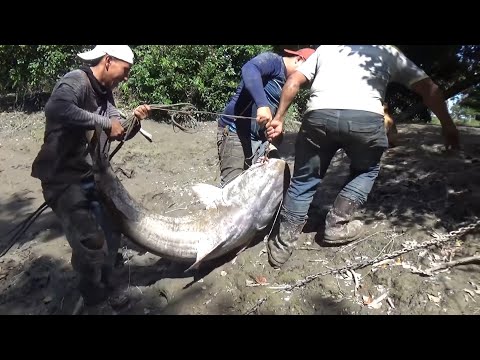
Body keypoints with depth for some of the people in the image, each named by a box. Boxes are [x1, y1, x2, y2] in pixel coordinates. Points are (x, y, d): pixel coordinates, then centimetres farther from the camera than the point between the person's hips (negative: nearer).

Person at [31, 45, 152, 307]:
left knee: (111, 229, 19)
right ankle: (94, 298, 18)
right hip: (63, 178, -9)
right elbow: (55, 108, -41)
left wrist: (134, 120, -11)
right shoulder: (76, 81, -20)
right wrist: (105, 122, -34)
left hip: (92, 175, 9)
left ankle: (104, 284, 42)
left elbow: (120, 133, 9)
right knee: (90, 242, -10)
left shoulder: (104, 93, 7)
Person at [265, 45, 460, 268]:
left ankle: (283, 244, 18)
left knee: (303, 180, 16)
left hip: (318, 115, 1)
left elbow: (294, 81, 21)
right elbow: (429, 88, 26)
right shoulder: (389, 51, 30)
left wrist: (279, 118, 23)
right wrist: (447, 125, 34)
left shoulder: (325, 47, 33)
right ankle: (337, 224, 19)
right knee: (367, 170, 27)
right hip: (366, 118, -1)